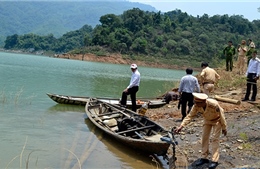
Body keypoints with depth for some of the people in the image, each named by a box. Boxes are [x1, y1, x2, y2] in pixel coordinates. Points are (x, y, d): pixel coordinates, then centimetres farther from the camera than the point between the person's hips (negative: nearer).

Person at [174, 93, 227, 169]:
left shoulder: (214, 104, -40)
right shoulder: (196, 106, -28)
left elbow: (221, 115, -26)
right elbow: (190, 116, -23)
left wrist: (224, 128, -14)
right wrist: (181, 126, -31)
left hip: (217, 120, -5)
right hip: (207, 120, 5)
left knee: (215, 138, -8)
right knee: (204, 137, 5)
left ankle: (215, 160, -3)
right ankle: (204, 158, 16)